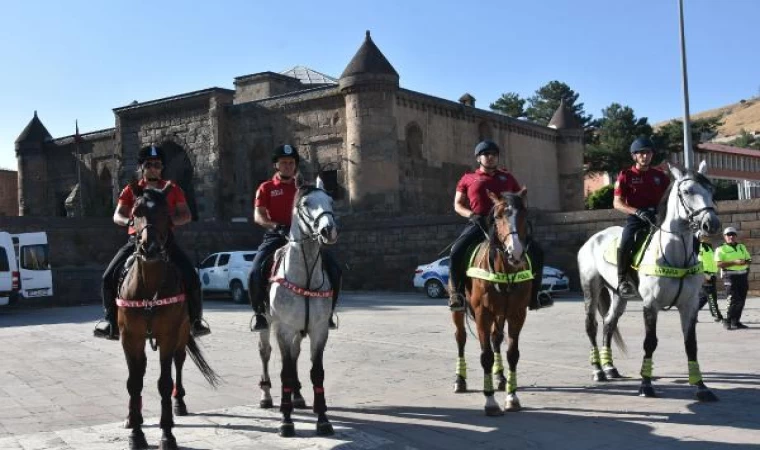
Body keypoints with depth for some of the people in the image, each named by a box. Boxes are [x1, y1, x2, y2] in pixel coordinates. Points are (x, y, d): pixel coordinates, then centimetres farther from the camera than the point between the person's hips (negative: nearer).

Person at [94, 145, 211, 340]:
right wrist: (129, 221, -22)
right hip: (137, 239, 1)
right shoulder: (131, 190, 8)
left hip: (165, 239, -1)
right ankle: (112, 322, 6)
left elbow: (186, 215, 3)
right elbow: (117, 216, 2)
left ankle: (195, 319, 0)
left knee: (191, 277, -17)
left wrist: (171, 220, -18)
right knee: (110, 277, -11)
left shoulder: (172, 189, 6)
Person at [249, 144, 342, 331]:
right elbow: (258, 216, -3)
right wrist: (277, 226, -22)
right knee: (257, 272, -26)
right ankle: (260, 314, -6)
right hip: (275, 236, -2)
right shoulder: (266, 188, 7)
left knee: (334, 269, -13)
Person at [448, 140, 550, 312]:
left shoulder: (507, 178, 19)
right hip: (479, 224, -2)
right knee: (456, 251, -28)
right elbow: (458, 204, 11)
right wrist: (472, 214, -8)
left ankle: (534, 294, -1)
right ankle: (456, 293, -14)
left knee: (536, 250, -11)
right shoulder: (468, 179, 13)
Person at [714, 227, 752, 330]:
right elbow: (719, 264, -13)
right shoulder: (721, 249, -1)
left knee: (741, 301, 6)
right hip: (730, 276, -6)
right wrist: (734, 262, -20)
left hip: (743, 276, 6)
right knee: (733, 300, -13)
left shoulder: (742, 247, 17)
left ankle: (736, 321, 17)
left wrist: (745, 262, -6)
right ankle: (727, 322, -3)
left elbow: (749, 259, 19)